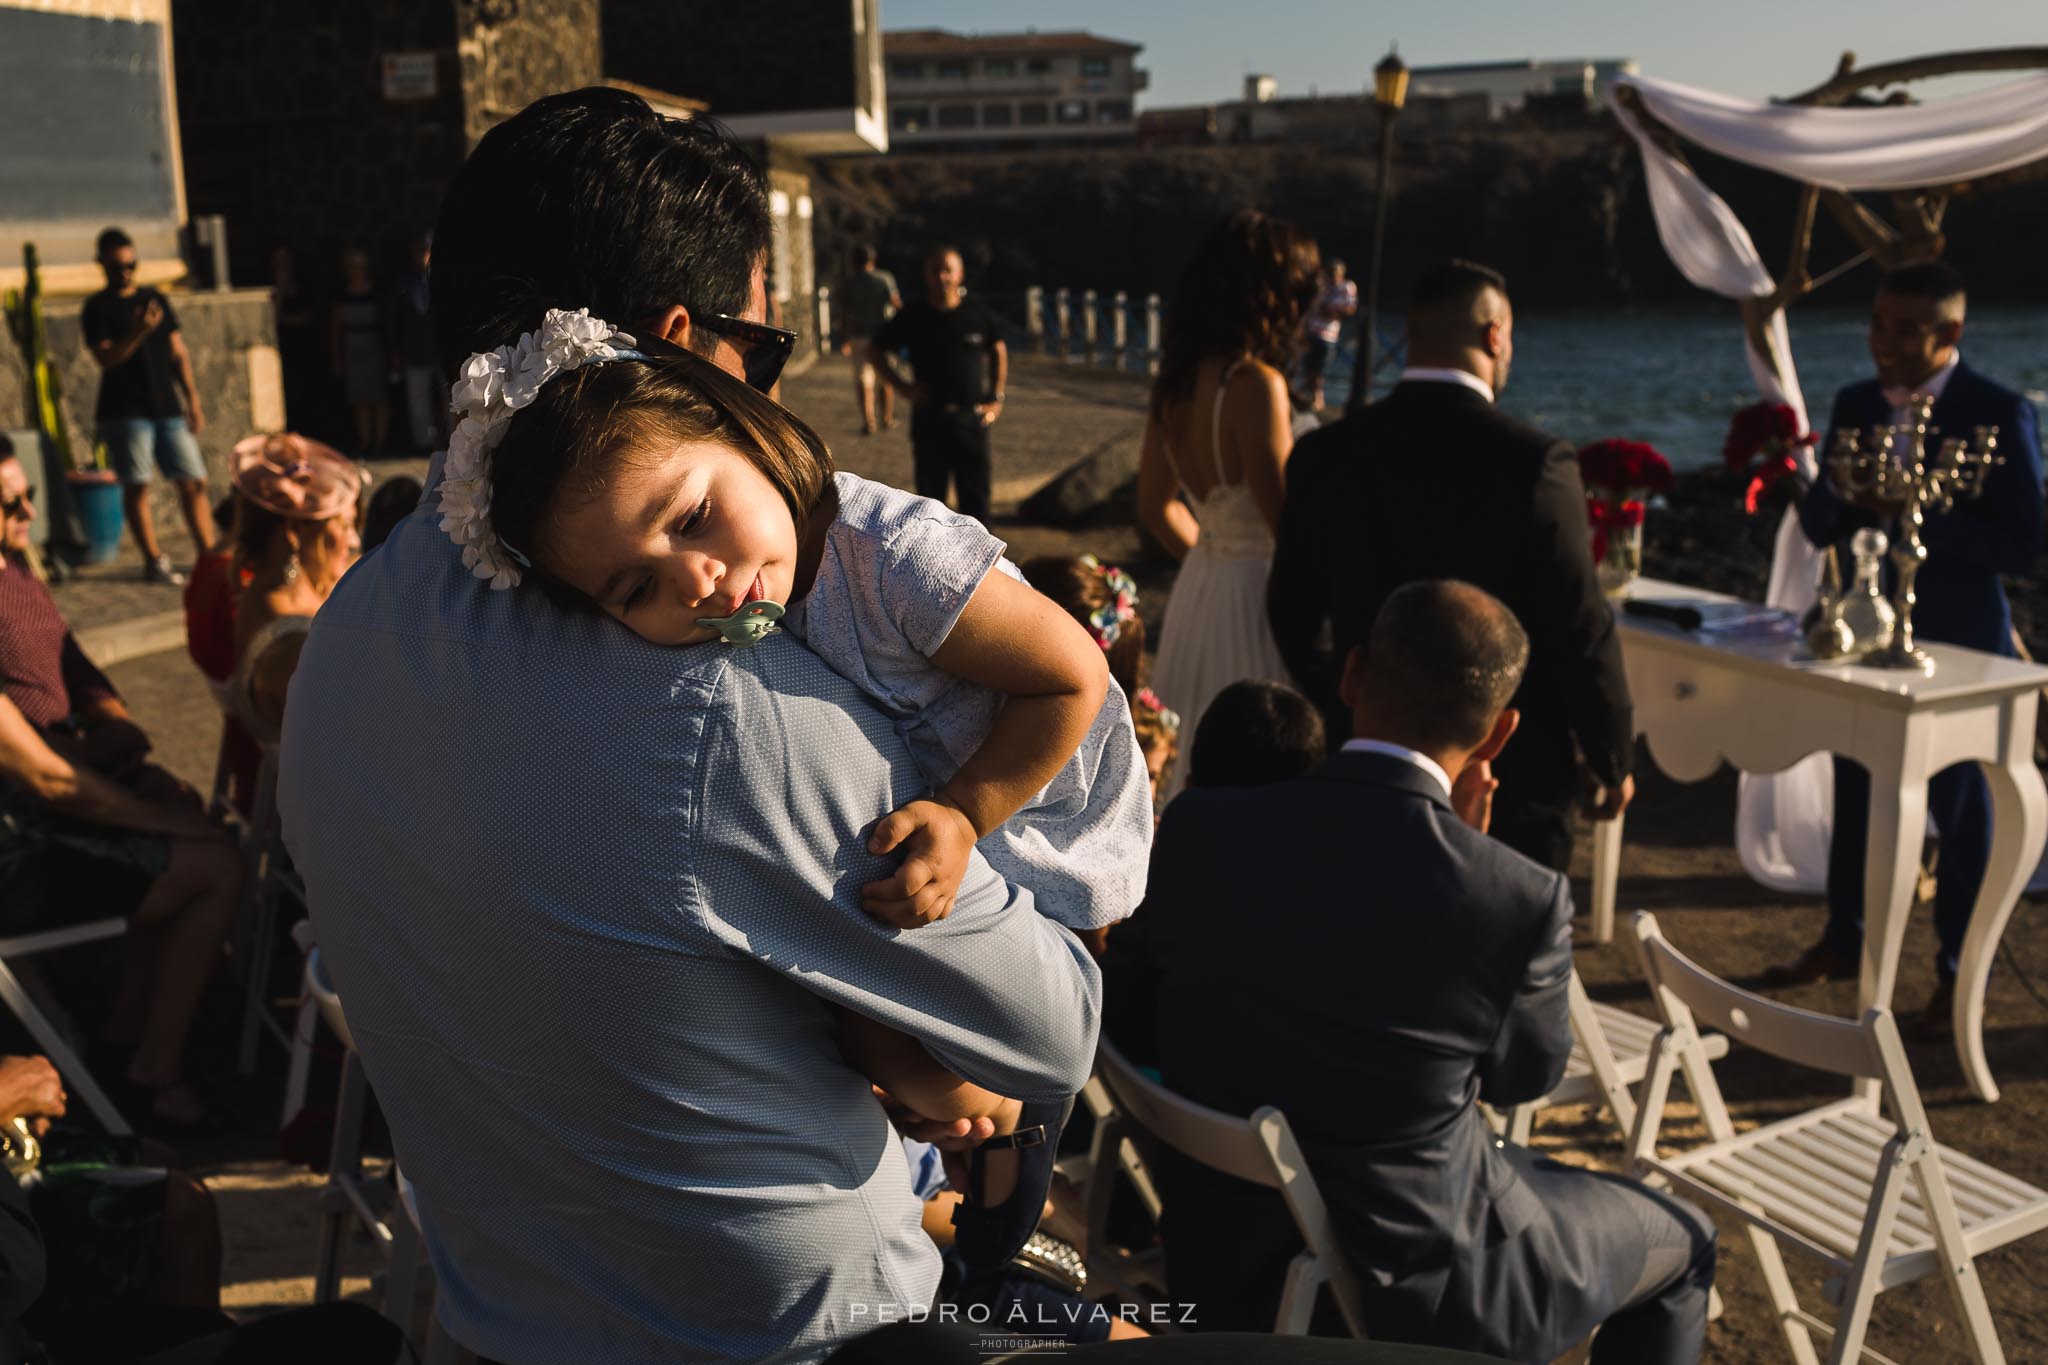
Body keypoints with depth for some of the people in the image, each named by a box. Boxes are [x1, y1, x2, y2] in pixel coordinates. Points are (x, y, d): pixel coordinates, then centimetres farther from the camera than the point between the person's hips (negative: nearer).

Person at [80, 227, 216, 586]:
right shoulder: (97, 308, -1)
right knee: (136, 486, -3)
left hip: (167, 408, 4)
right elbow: (105, 358, -12)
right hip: (125, 411, -4)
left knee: (194, 482, 1)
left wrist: (192, 399, 8)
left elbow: (178, 353, 15)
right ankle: (154, 561, 4)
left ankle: (210, 556, 6)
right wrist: (139, 332, -26)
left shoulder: (156, 300, 15)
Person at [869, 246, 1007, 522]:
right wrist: (903, 386, 0)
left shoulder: (978, 314, 1)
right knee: (929, 492, 7)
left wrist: (997, 398, 9)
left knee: (976, 491, 1)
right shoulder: (913, 318, -1)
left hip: (972, 417, 0)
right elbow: (875, 349, 11)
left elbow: (999, 350, 17)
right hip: (929, 419, 0)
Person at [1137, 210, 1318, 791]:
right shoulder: (1255, 383, -18)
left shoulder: (1174, 382, 6)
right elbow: (1284, 519, -20)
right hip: (1255, 601, -8)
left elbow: (1157, 507, 15)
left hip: (1196, 592, 8)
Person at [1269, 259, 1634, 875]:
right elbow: (1581, 633, -14)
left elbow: (1293, 618, 4)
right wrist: (1615, 761, 1)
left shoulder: (1324, 456, -4)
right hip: (1513, 778, -3)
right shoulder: (1535, 461, -17)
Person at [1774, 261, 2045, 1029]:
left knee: (1959, 809, 9)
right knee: (1854, 796, 17)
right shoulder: (1855, 405, 4)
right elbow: (1818, 528, 5)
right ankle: (1843, 939, 34)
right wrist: (1841, 491, -16)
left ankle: (1958, 971, 23)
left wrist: (1919, 513, -26)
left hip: (1957, 642, -5)